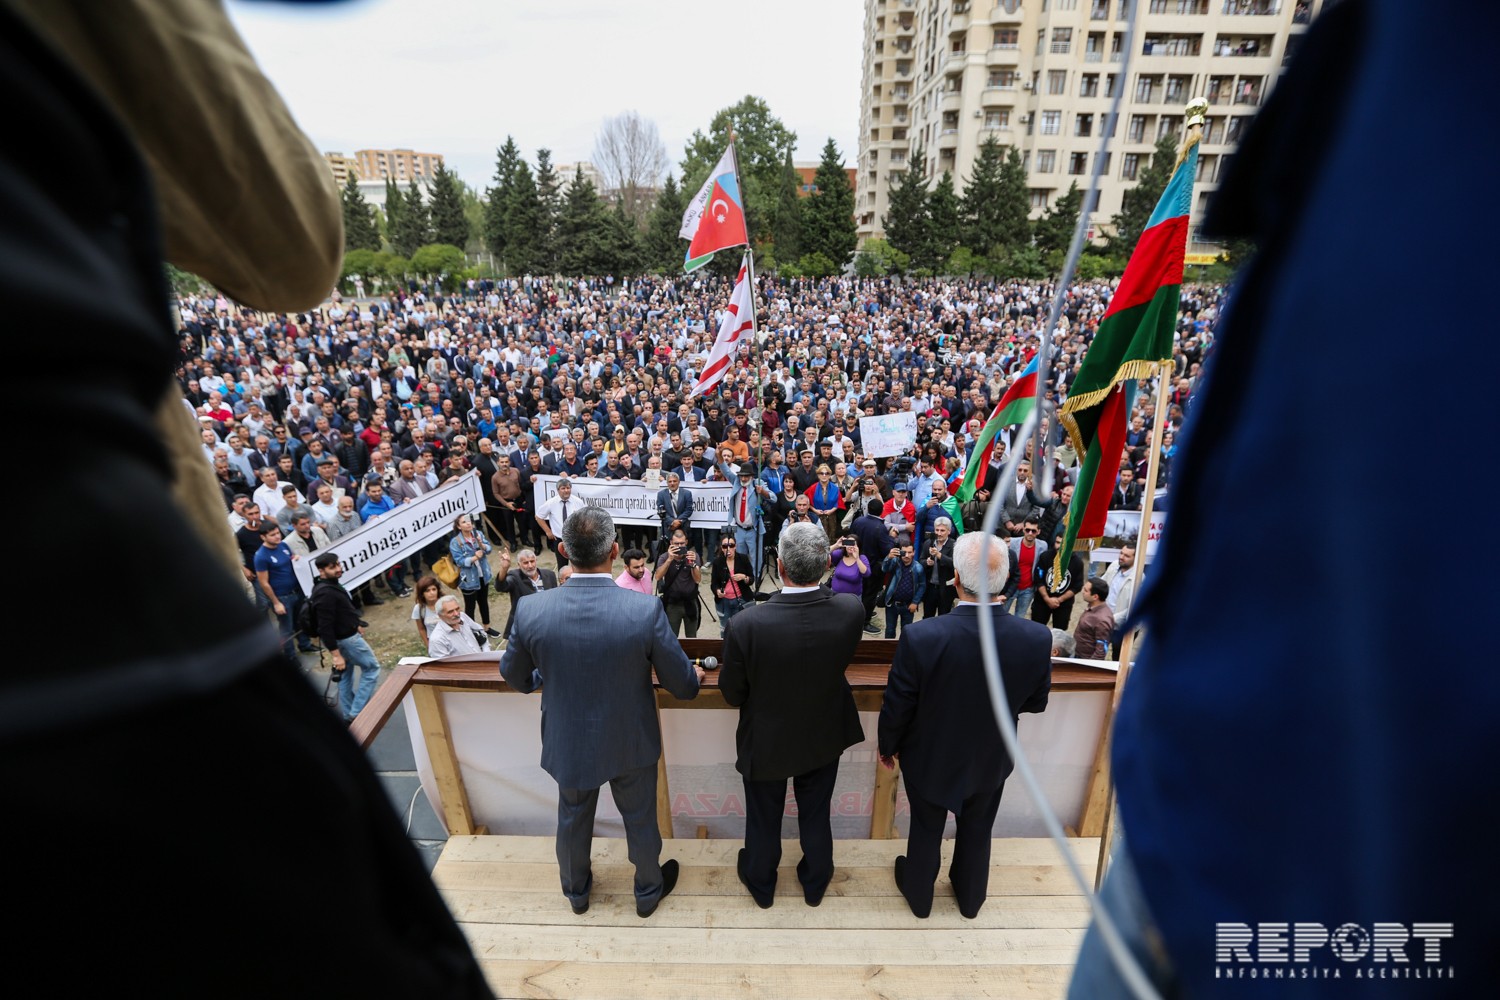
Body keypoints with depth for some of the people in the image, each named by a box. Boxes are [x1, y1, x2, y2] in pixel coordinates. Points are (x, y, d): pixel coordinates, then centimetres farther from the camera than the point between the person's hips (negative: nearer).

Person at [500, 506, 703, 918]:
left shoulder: (531, 610, -24)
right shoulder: (645, 609, -30)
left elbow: (515, 676, -4)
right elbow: (683, 685, -18)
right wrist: (695, 675, 7)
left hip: (568, 744, 2)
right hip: (630, 744, -1)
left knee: (573, 820, 28)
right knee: (640, 819, 25)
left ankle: (576, 891, 54)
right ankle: (648, 891, 50)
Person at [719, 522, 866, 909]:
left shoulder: (746, 624, -35)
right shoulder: (851, 610, -27)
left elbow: (732, 694, -18)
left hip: (765, 743, -2)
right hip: (825, 739, 2)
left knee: (763, 819, 26)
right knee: (816, 816, 28)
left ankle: (761, 885, 52)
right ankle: (815, 883, 53)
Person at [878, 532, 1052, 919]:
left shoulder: (920, 637, -36)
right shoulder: (1037, 639, -26)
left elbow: (896, 708, -21)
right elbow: (1035, 702, -7)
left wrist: (887, 746, -1)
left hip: (930, 758, -2)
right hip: (991, 760, 2)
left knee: (926, 830, 25)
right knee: (977, 831, 29)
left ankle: (918, 895, 51)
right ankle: (970, 898, 54)